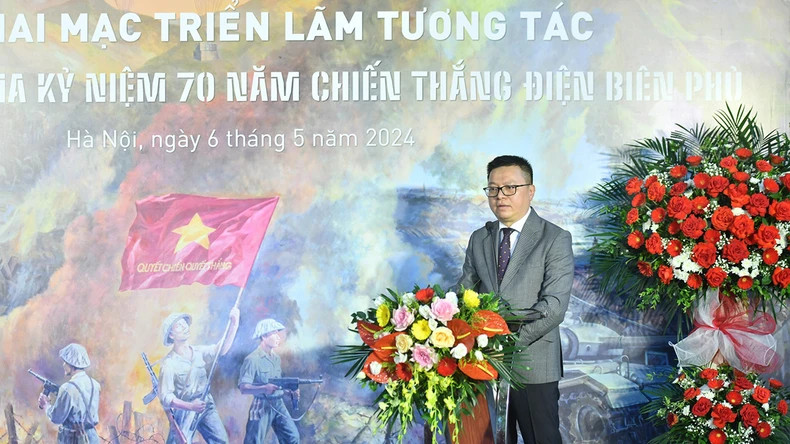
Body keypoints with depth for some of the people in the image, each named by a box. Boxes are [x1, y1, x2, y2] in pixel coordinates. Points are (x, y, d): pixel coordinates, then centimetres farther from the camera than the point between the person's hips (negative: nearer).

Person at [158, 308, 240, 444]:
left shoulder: (199, 352, 1)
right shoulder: (169, 363, -13)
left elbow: (221, 349, -14)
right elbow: (165, 397, -16)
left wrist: (234, 324, -27)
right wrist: (190, 406, -30)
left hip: (206, 406, 5)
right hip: (184, 411, -4)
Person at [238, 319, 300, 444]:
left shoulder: (276, 358, 12)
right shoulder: (252, 359, -14)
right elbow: (243, 387, -20)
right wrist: (264, 389, -34)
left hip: (278, 404, 7)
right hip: (262, 406, -7)